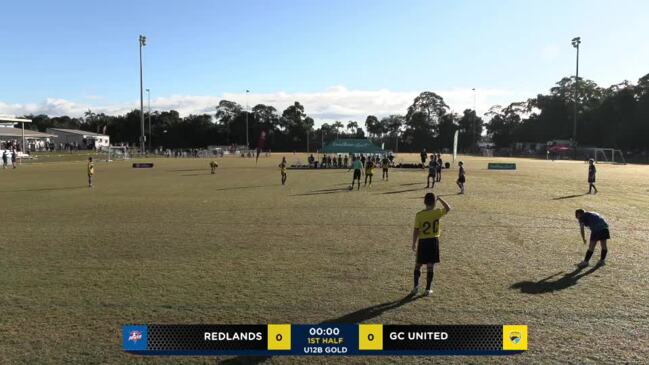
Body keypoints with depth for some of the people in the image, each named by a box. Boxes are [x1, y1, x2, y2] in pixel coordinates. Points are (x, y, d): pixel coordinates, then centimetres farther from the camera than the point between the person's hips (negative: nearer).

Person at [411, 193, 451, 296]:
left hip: (423, 242, -1)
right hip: (434, 241, 1)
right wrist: (440, 199, 14)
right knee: (430, 266, 8)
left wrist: (414, 243, 2)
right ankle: (428, 289, 13)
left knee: (418, 265, 13)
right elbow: (448, 208, 10)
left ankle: (416, 286, 4)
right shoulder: (437, 212, -8)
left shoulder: (419, 215, -10)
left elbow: (416, 231, -7)